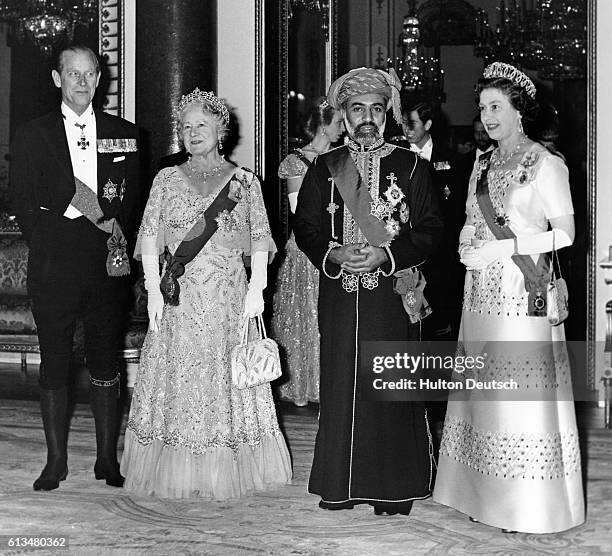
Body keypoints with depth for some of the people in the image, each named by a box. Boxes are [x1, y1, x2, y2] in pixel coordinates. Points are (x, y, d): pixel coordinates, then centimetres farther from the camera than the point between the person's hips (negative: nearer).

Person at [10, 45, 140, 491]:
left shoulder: (124, 135, 9)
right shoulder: (32, 136, 6)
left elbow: (132, 202, 9)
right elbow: (24, 206, 3)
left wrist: (117, 236, -5)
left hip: (106, 269, 1)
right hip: (53, 270, 0)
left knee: (106, 368, 6)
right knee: (54, 369, 5)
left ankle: (108, 459, 16)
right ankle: (56, 462, 16)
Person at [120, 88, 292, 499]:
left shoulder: (245, 183, 7)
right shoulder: (166, 180, 9)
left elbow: (260, 240, 4)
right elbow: (150, 237, 5)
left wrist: (257, 288, -9)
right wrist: (154, 289, -6)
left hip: (230, 298, -1)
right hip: (178, 299, 1)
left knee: (226, 377, 2)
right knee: (178, 379, 1)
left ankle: (229, 473, 12)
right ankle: (176, 475, 11)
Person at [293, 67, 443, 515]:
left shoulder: (411, 166, 5)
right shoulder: (324, 168, 11)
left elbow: (431, 229, 1)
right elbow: (305, 227, 11)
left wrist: (386, 255, -12)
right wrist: (333, 255, -8)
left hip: (391, 295, -2)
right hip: (339, 296, 2)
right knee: (340, 384, 3)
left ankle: (394, 489, 10)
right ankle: (340, 485, 14)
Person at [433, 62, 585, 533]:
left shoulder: (545, 164, -4)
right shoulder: (483, 164, 15)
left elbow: (564, 232, -9)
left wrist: (503, 247, -14)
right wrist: (469, 246, 0)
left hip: (523, 292, -6)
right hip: (482, 293, 7)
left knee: (522, 393, -5)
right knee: (483, 387, 7)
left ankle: (532, 507, 5)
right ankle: (487, 496, 17)